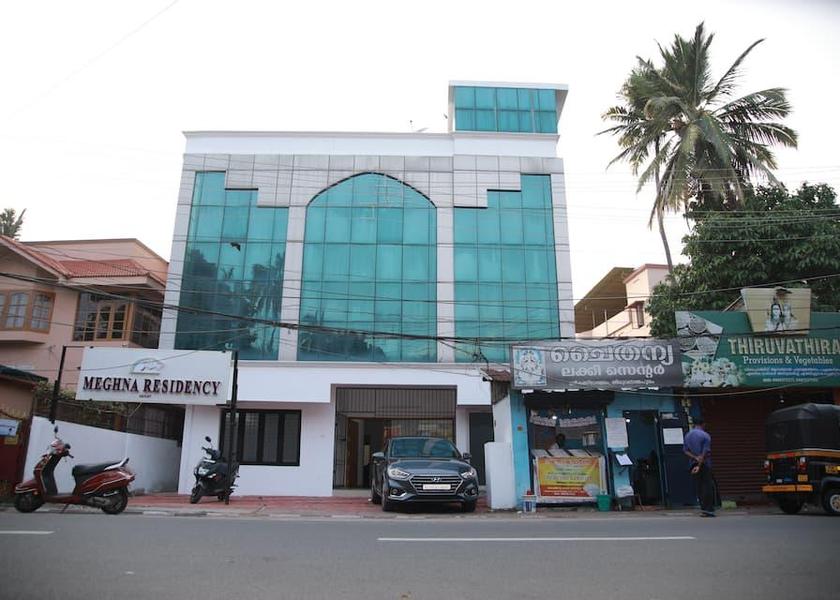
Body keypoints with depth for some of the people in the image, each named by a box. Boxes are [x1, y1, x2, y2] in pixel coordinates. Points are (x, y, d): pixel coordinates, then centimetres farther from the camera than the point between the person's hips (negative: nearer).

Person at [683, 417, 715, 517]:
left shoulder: (687, 436, 9)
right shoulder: (706, 436, -7)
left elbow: (685, 451, 4)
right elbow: (705, 453, -12)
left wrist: (695, 457, -8)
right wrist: (699, 465, -12)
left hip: (693, 464, 5)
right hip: (705, 464, -5)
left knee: (699, 487, 8)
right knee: (708, 486, 0)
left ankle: (703, 509, 10)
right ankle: (708, 509, -2)